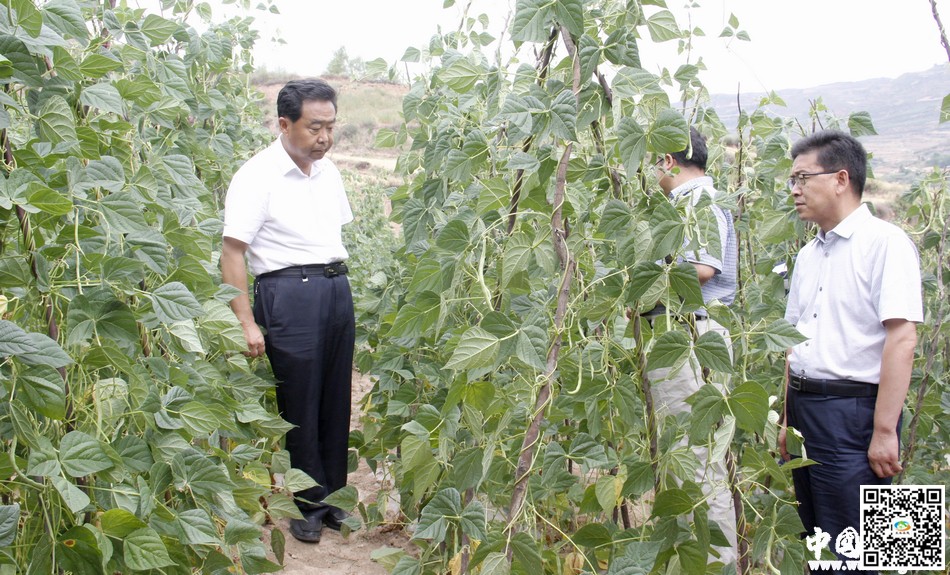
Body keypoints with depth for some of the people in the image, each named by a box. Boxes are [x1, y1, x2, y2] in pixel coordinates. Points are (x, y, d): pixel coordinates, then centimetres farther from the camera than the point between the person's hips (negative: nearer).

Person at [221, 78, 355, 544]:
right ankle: (309, 506, 18)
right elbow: (232, 252, -11)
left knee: (335, 401, 11)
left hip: (337, 290, 7)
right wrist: (247, 323, -15)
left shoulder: (327, 170, 13)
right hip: (289, 292, -6)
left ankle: (333, 498, 25)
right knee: (300, 405, 2)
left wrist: (340, 285, 15)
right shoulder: (257, 176, -8)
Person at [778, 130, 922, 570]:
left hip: (853, 413, -8)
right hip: (804, 406, 8)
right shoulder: (808, 255, 14)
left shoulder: (884, 242, -10)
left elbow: (902, 339, -17)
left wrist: (884, 431, -20)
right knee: (814, 540, 15)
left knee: (846, 552, -2)